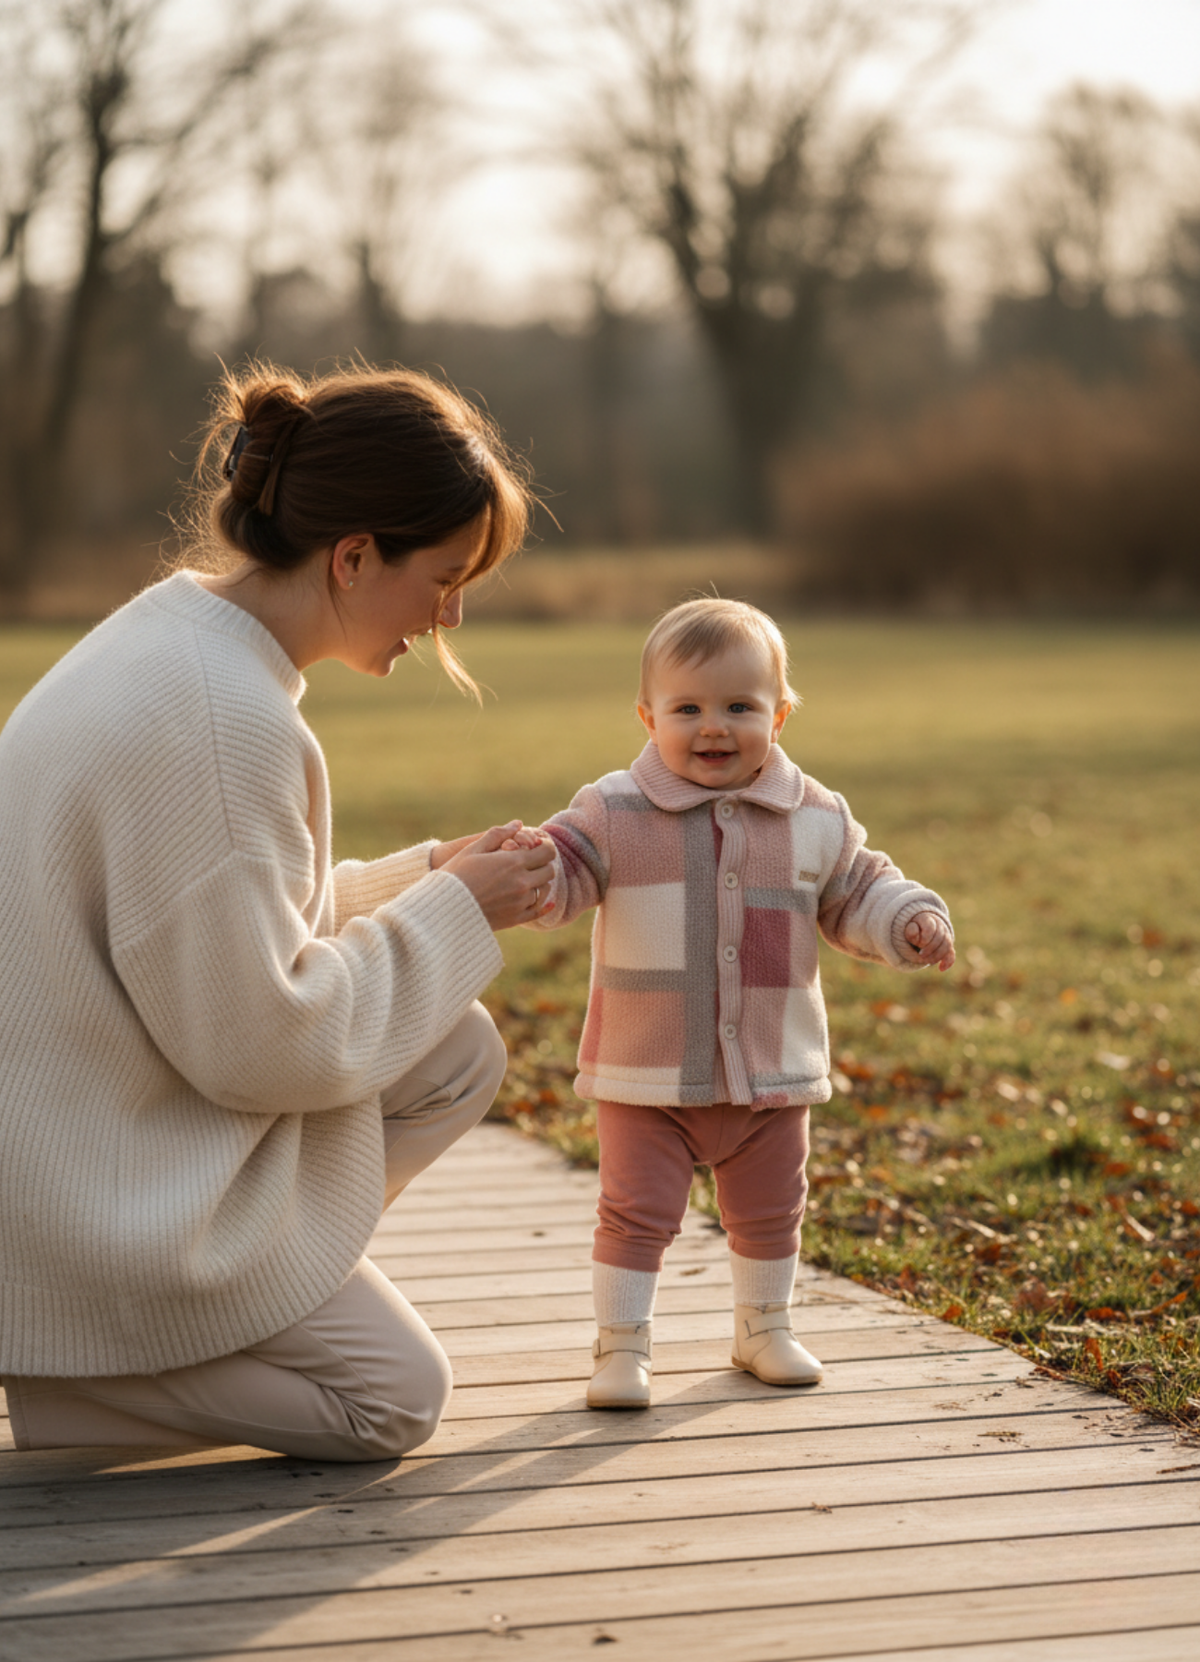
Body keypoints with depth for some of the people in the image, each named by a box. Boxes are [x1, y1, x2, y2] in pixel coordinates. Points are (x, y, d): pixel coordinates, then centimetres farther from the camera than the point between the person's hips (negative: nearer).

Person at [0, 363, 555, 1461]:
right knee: (395, 1400, 2)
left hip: (104, 1109, 9)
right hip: (96, 1196, -9)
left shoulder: (178, 633, 5)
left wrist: (421, 877, 6)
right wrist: (452, 914, -9)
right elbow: (261, 1040, -21)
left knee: (460, 1058, 6)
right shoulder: (222, 722, -27)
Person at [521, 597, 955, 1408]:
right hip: (649, 1076, -3)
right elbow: (560, 877, -13)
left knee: (768, 1214, 18)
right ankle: (622, 1346, 10)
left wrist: (911, 920, -9)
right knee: (637, 1212, -2)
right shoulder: (614, 814, -8)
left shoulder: (815, 818, 0)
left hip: (772, 1072, 3)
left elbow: (857, 893, 9)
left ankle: (764, 1327, 37)